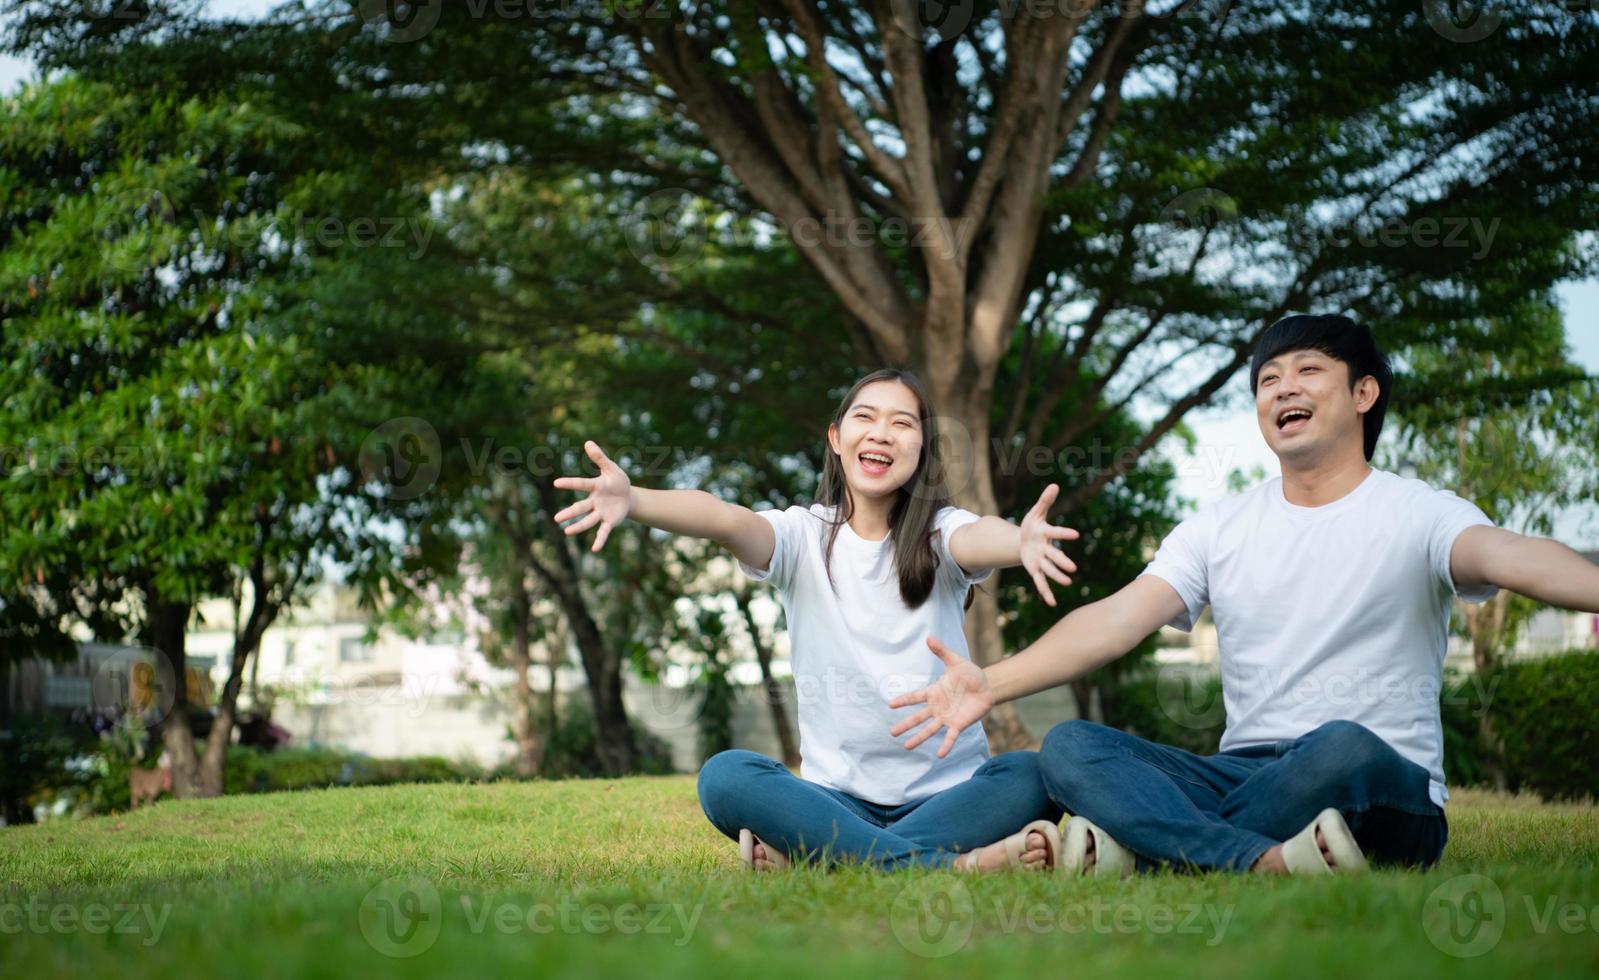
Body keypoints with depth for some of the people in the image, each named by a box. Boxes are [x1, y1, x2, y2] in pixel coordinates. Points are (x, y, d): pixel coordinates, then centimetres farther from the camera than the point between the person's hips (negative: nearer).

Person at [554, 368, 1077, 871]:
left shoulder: (939, 533, 1)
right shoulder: (804, 536, 2)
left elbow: (980, 536, -24)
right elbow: (727, 519, -19)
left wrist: (1022, 543, -50)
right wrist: (631, 500, -41)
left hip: (947, 794, 0)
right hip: (837, 796, 0)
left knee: (1033, 776, -29)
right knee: (725, 776, -27)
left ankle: (825, 855, -27)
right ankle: (957, 864, -32)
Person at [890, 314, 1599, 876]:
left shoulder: (1417, 514, 0)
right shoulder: (1218, 531, 13)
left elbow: (1505, 556, -22)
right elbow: (1117, 618, 0)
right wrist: (991, 684, -16)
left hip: (1387, 799, -4)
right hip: (1246, 776, 4)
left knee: (1341, 747, -39)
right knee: (1068, 747, -18)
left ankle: (1139, 846, -27)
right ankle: (1271, 860, -37)